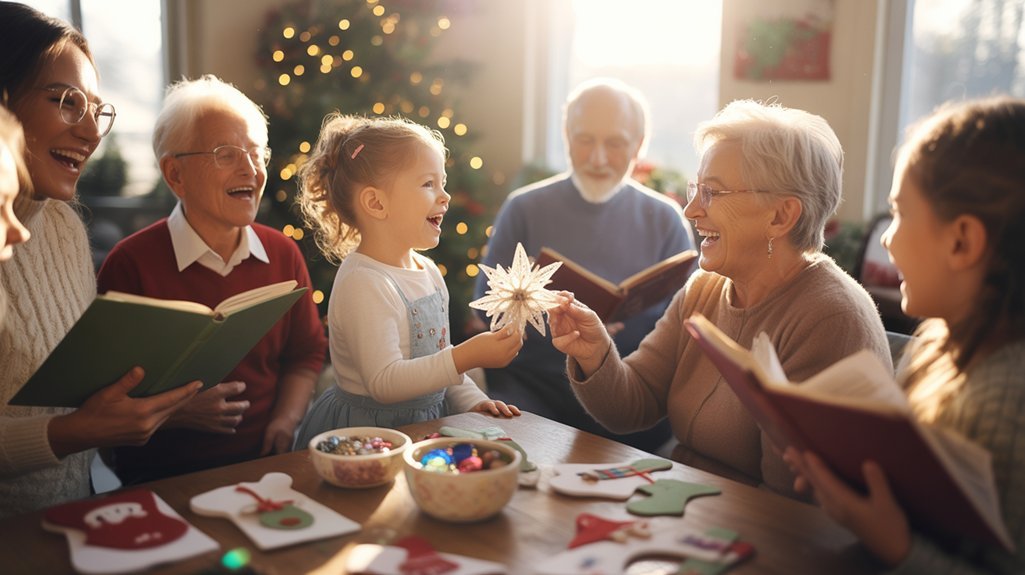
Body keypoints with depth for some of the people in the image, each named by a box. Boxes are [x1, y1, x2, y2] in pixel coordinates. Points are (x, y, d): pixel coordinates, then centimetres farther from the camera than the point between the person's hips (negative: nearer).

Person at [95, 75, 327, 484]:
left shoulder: (283, 255, 9)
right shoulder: (131, 264, -7)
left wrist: (286, 420, 2)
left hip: (264, 463, 4)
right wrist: (178, 412, -18)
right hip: (162, 476, -4)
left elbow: (306, 354, 19)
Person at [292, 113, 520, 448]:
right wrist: (466, 357, -30)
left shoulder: (428, 272, 8)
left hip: (426, 421, 8)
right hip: (367, 432, -8)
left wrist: (472, 402, 7)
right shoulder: (363, 284, -20)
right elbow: (384, 383, -27)